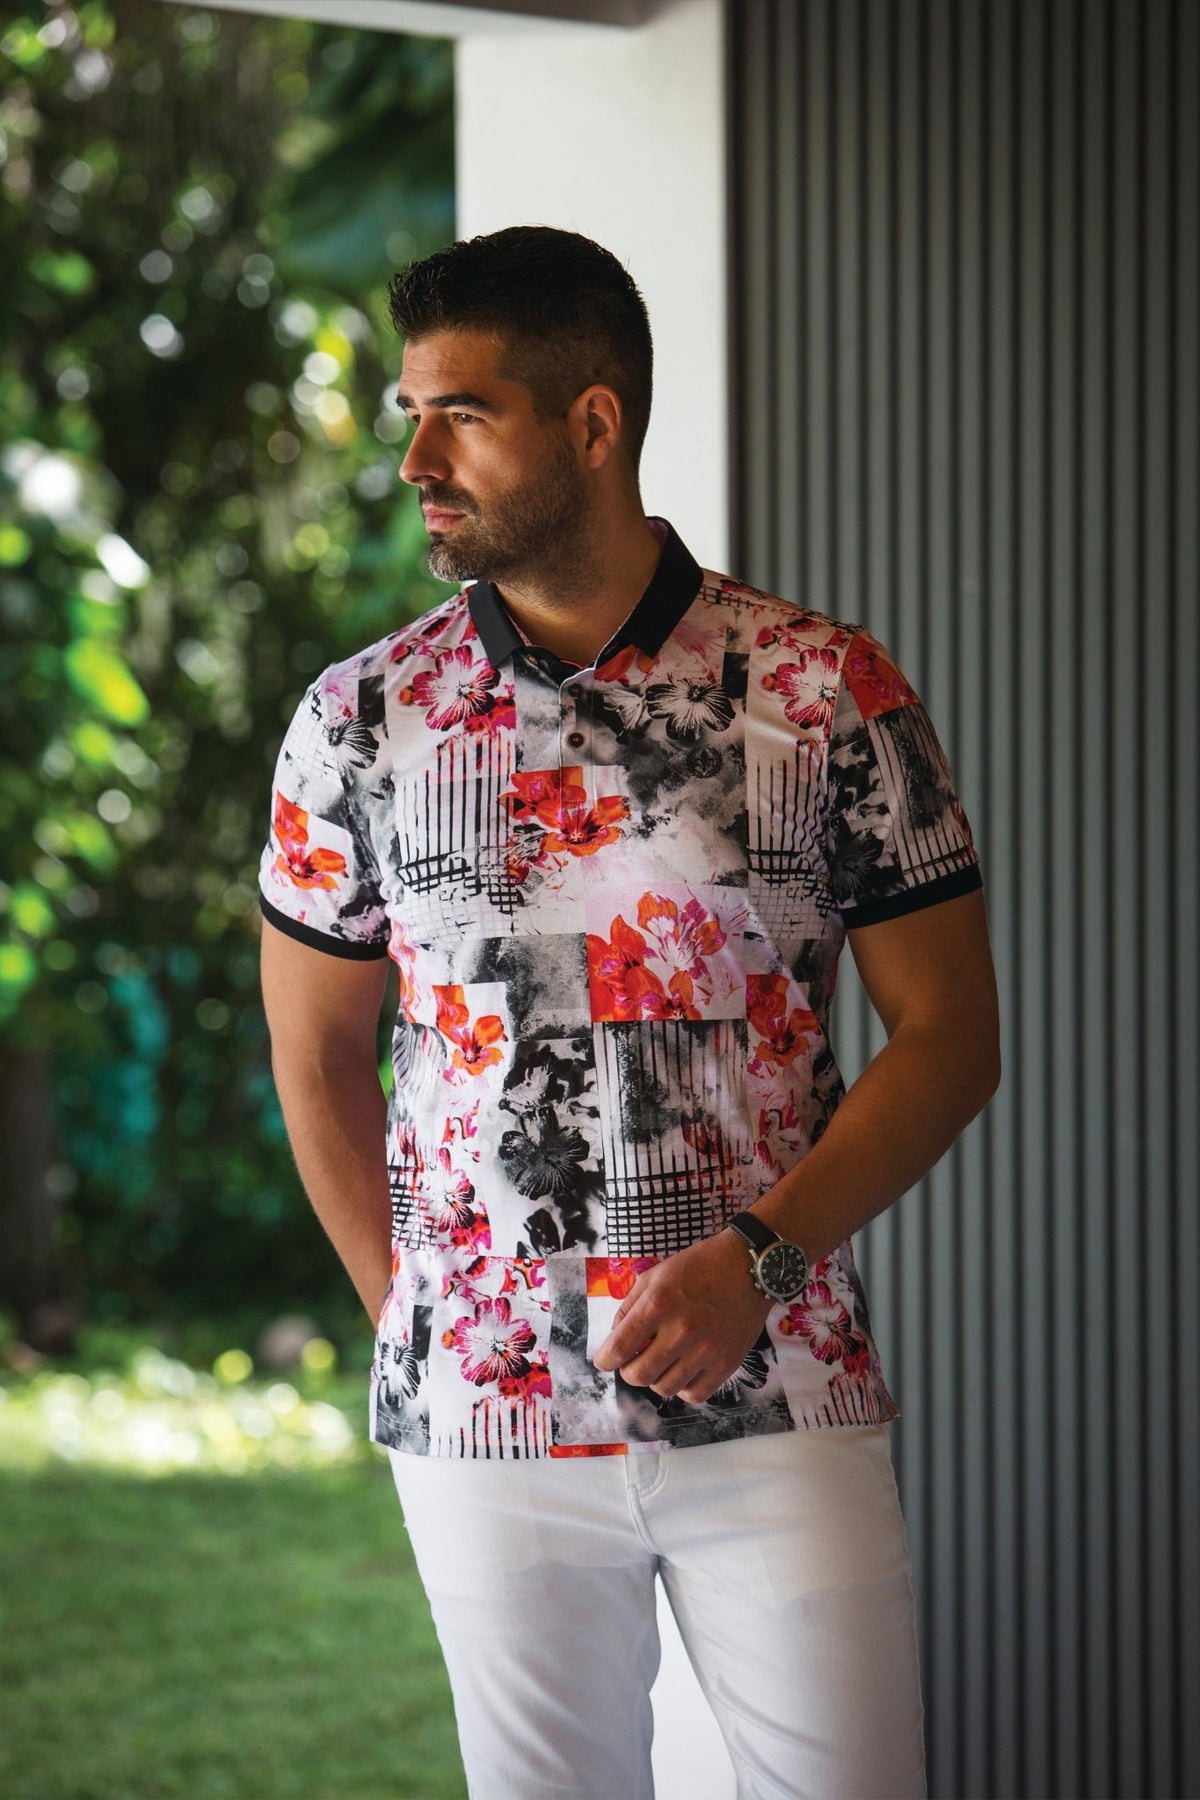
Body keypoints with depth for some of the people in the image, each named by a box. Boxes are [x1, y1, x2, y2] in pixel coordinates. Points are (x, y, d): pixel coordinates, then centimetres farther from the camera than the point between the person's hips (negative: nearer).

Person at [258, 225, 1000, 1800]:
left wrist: (758, 1260, -12)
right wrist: (412, 1321, 9)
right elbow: (316, 1051, 13)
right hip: (486, 1418, 1)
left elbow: (950, 1036, 0)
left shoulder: (832, 695, -2)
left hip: (780, 1404, -1)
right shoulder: (364, 720, 3)